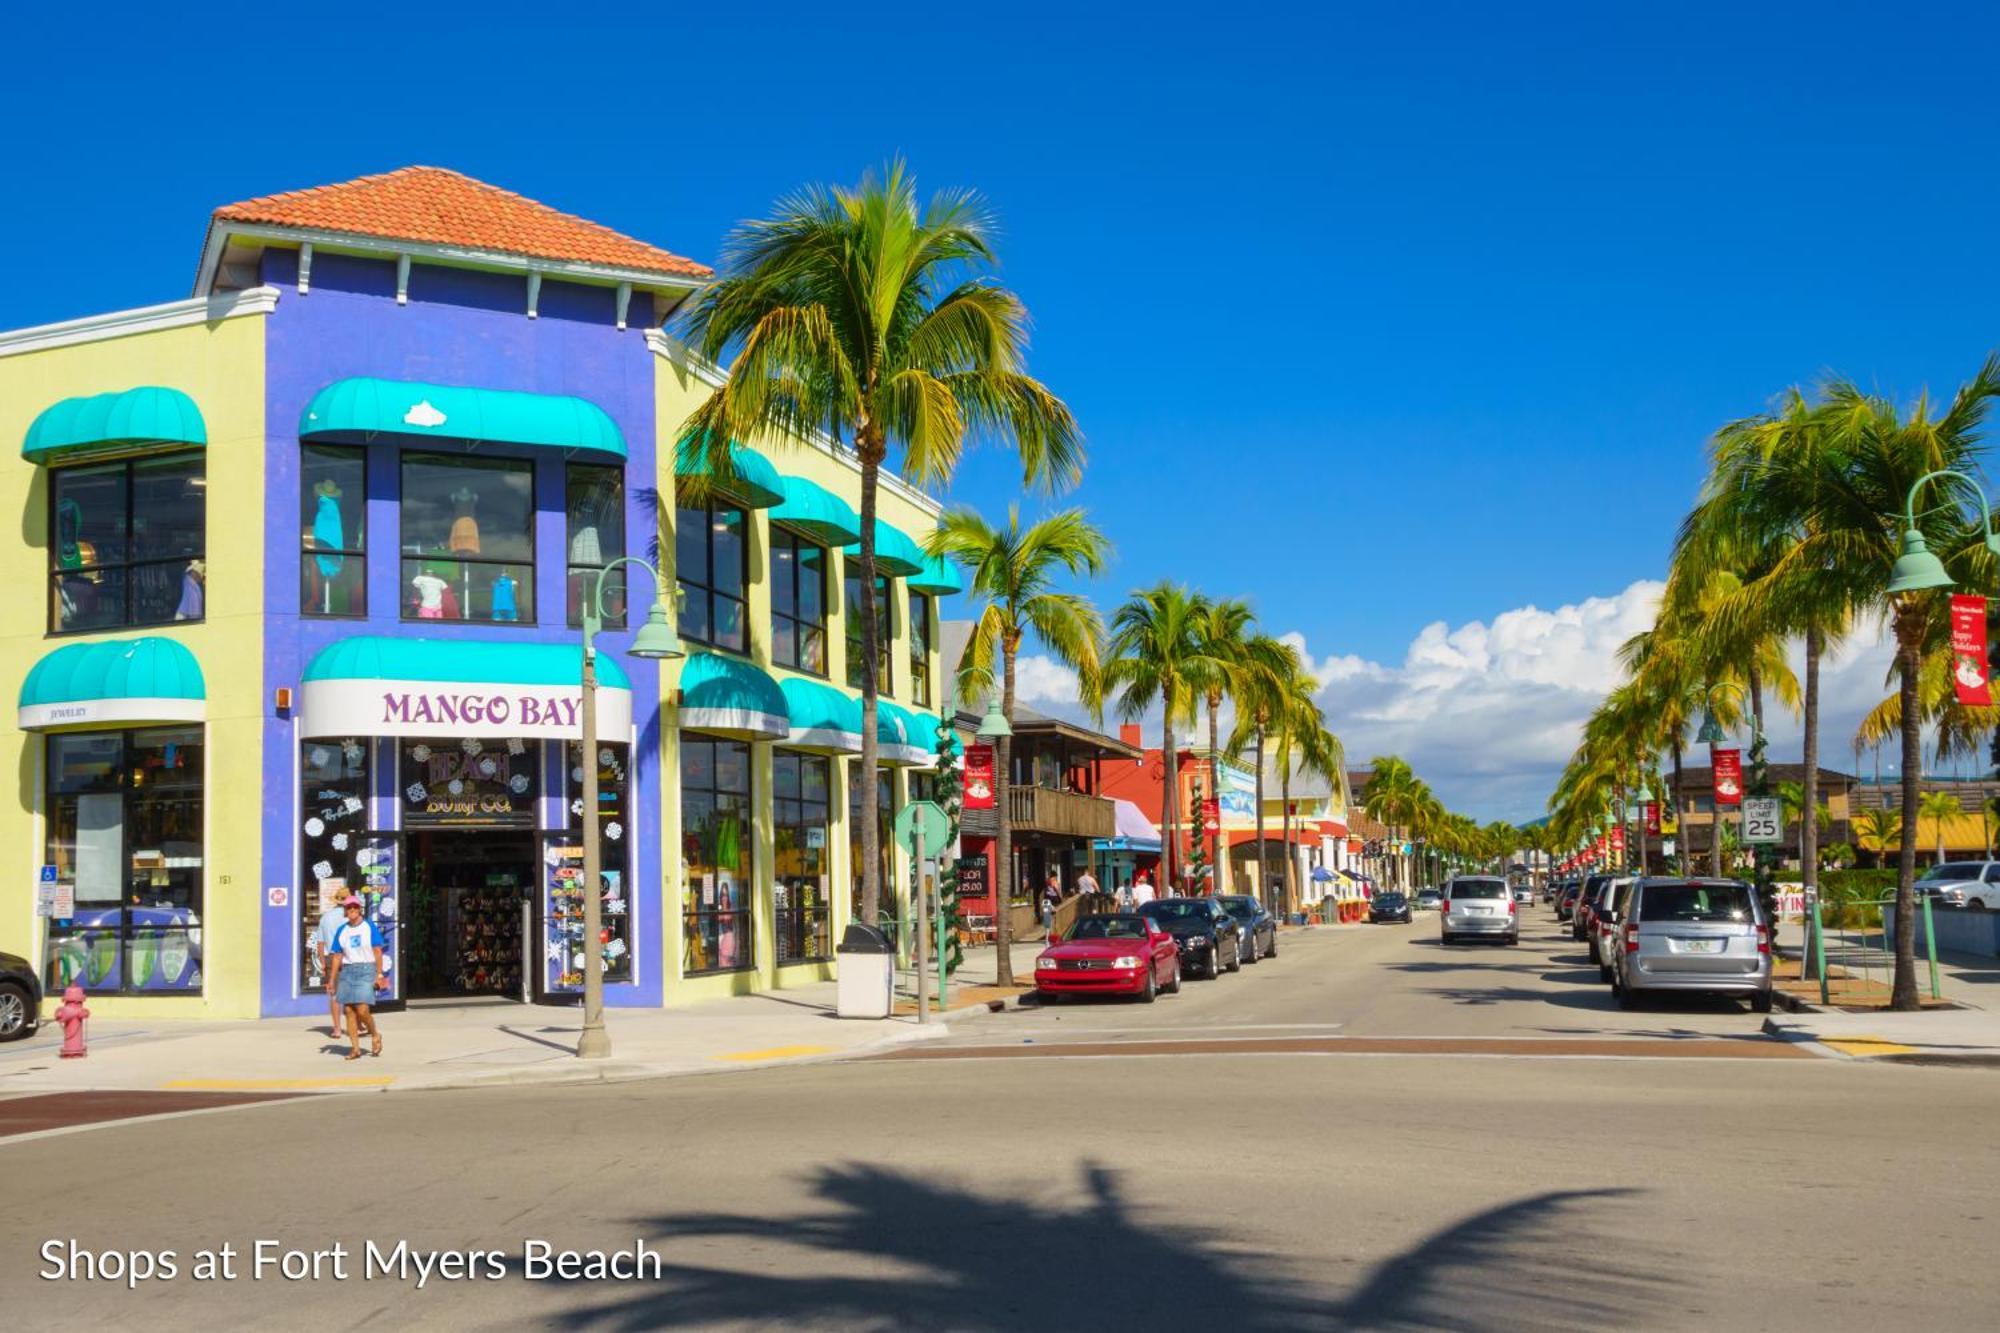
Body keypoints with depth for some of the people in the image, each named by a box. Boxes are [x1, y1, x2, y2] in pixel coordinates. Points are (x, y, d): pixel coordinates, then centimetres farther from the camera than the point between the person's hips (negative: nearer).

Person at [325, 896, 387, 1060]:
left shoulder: (369, 926, 1)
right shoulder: (342, 930, 10)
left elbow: (378, 951, -1)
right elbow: (337, 956, 12)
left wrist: (379, 974, -8)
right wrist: (332, 980, 8)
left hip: (366, 970, -4)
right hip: (346, 971, 4)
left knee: (362, 1010, -14)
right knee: (349, 1011, -1)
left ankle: (375, 1035, 11)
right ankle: (355, 1048, 5)